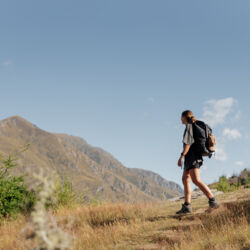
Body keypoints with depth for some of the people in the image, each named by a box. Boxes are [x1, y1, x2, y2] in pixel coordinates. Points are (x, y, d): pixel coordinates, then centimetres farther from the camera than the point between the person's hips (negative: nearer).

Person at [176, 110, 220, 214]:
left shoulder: (189, 126, -6)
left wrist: (182, 156, -21)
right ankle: (187, 206, 7)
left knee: (196, 180, -19)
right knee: (185, 179, 9)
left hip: (192, 156, -10)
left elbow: (188, 143, -17)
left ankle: (212, 200, -25)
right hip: (191, 158, 10)